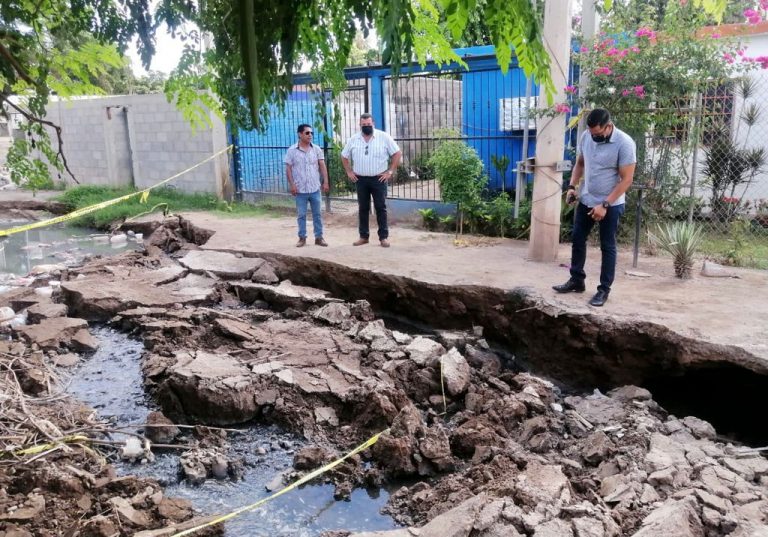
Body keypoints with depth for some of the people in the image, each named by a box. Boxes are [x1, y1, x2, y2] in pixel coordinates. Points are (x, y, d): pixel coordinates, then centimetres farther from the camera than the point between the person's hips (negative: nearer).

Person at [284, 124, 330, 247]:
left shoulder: (316, 149, 4)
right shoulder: (292, 150, -2)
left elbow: (322, 166, 3)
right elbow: (288, 169, -2)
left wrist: (325, 182, -5)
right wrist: (292, 185, -9)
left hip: (315, 188, 2)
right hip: (300, 189, -2)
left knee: (317, 214, 6)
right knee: (301, 215, 6)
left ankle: (319, 237, 14)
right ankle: (302, 237, 16)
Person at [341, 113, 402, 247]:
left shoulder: (384, 137, -5)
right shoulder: (353, 140, 4)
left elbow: (397, 153, -3)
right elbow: (344, 156, 16)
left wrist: (390, 171, -7)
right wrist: (349, 172, 7)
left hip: (379, 179, -3)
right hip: (360, 180, 3)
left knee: (381, 207, 0)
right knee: (363, 208, 8)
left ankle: (384, 237, 5)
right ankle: (363, 236, 17)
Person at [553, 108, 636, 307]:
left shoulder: (624, 143, -21)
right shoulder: (586, 136, -3)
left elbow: (626, 179, -20)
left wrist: (605, 205, -24)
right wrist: (572, 187, -2)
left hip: (611, 205, -6)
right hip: (585, 200, 6)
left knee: (607, 247, 3)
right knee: (578, 239, 12)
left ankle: (604, 289, 13)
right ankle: (576, 280, 26)